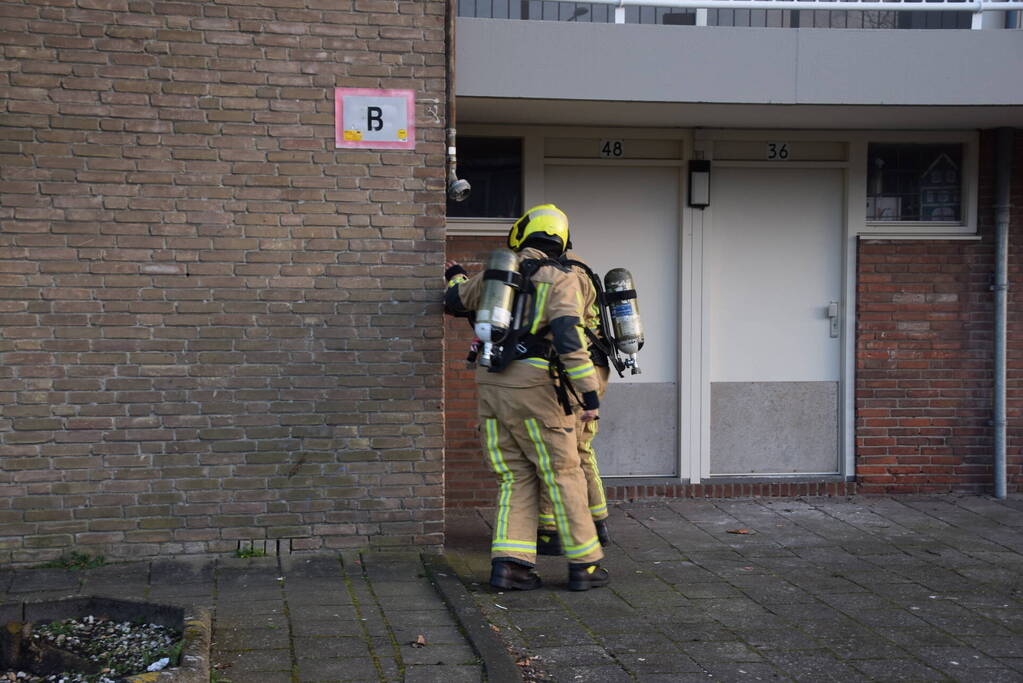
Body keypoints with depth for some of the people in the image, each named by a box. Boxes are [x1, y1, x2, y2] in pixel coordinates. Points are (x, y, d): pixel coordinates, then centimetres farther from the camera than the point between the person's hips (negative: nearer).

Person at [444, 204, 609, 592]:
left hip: (491, 386, 5)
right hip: (533, 390, -5)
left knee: (516, 479, 11)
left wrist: (456, 278, 51)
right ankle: (583, 566, 8)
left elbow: (455, 301, 28)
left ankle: (508, 563, 1)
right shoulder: (561, 281, -3)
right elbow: (569, 338, -17)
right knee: (563, 477, 4)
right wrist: (589, 393, -18)